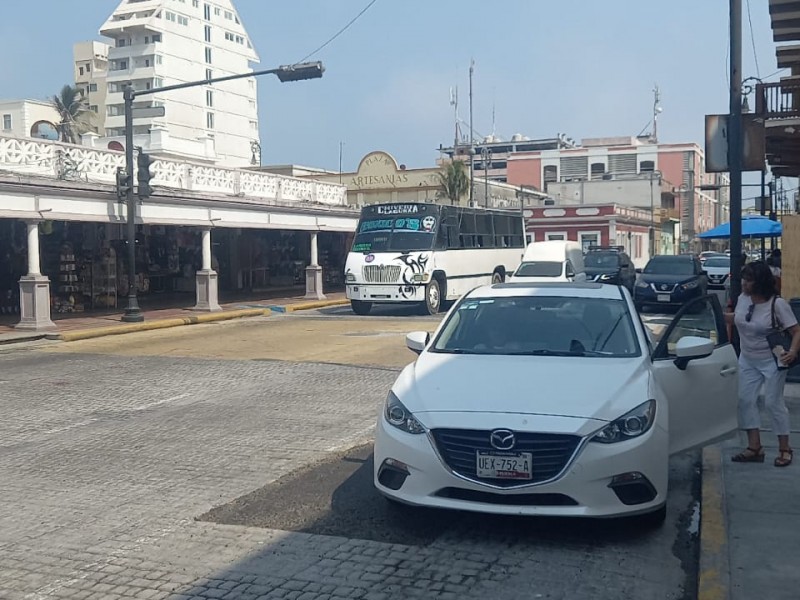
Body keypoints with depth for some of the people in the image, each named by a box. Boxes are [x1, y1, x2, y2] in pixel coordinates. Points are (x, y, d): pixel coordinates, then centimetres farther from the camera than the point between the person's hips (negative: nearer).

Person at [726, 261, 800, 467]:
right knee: (745, 400, 4)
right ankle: (754, 447, 13)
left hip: (772, 361, -6)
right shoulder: (743, 299, -4)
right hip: (747, 360, 6)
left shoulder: (777, 304, -20)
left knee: (773, 402, -2)